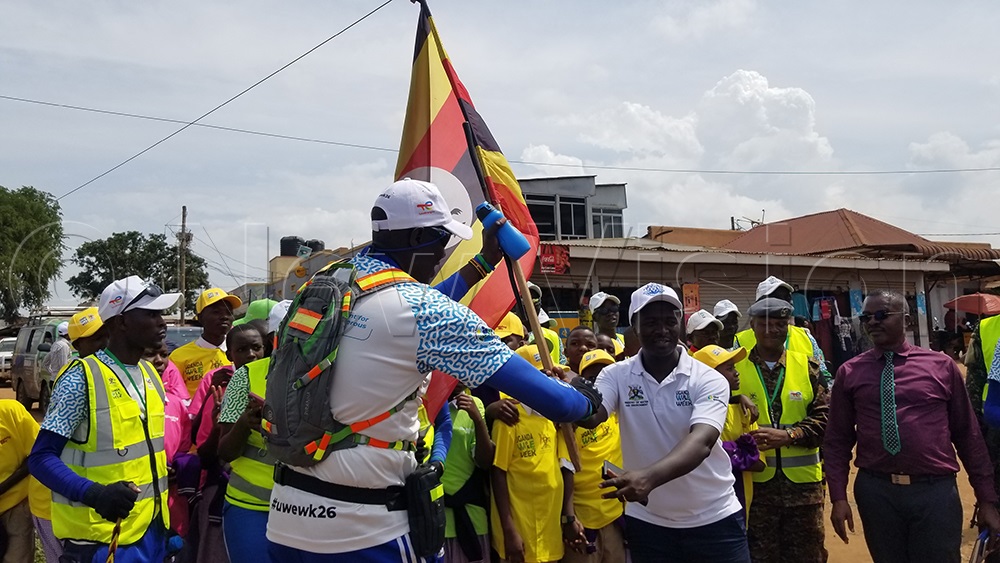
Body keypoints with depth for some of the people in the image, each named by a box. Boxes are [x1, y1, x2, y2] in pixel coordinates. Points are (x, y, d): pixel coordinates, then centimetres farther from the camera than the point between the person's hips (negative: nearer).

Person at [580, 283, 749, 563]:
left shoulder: (709, 380, -12)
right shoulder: (617, 375, -6)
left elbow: (702, 441, -27)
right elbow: (590, 416, -23)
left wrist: (649, 476, -43)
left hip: (715, 518, -1)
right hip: (647, 523, 1)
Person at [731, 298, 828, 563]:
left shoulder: (808, 366, 5)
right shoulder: (734, 367, 0)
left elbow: (825, 416, -2)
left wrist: (788, 435, -16)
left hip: (803, 482, 2)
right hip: (754, 482, -1)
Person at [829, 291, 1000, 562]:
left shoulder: (942, 366, 2)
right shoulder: (849, 372, 2)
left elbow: (968, 435, 6)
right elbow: (838, 440, 4)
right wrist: (839, 497, -3)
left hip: (936, 491, 0)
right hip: (875, 490, 1)